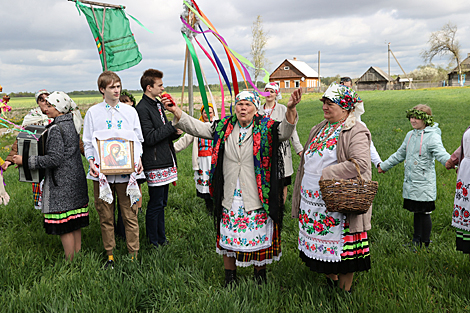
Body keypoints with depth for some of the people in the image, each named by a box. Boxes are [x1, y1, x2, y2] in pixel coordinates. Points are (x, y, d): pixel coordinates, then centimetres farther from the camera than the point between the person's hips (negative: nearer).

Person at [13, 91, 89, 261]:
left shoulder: (56, 129, -17)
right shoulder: (72, 124, 9)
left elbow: (54, 158, -21)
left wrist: (26, 161, -16)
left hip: (62, 184, -9)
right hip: (76, 180, 9)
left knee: (64, 226, 1)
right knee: (75, 223, 15)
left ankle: (70, 261, 9)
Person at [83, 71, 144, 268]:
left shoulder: (130, 111, 8)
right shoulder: (93, 112, 5)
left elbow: (138, 139, 12)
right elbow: (88, 142, 9)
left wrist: (138, 159, -5)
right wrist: (91, 161, -8)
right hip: (102, 171, 0)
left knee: (130, 215, 2)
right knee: (105, 216, 8)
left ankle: (133, 255, 14)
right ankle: (109, 256, 22)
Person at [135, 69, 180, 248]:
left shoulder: (158, 104, 17)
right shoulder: (142, 108, -13)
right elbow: (150, 138, -19)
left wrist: (174, 133, 2)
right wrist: (172, 126, -15)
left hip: (165, 162, 9)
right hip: (154, 164, -9)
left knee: (162, 202, 15)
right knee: (155, 204, 0)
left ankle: (161, 239, 26)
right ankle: (153, 242, 13)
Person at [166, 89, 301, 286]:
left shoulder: (266, 128, -4)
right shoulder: (223, 128, 5)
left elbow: (285, 131, -21)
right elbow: (196, 128, 7)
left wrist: (290, 109, -40)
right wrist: (175, 111, -4)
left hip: (257, 197, -2)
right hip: (229, 198, 3)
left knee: (259, 238, 9)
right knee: (228, 238, 14)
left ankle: (260, 276, 34)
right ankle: (230, 276, 35)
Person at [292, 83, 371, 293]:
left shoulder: (356, 132, -10)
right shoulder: (319, 129, 16)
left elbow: (361, 163, -24)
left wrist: (327, 174, -22)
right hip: (312, 200, 7)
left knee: (342, 247, 2)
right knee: (321, 240, 15)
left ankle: (344, 291, 19)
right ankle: (331, 281, 35)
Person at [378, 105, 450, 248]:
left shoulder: (432, 136, -9)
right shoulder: (410, 135, 13)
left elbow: (441, 154, -24)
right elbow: (400, 154, 25)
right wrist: (384, 165, 32)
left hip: (424, 185, -6)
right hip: (411, 183, 7)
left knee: (424, 213, 1)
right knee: (416, 213, 14)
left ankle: (425, 245, 12)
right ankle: (416, 241, 24)